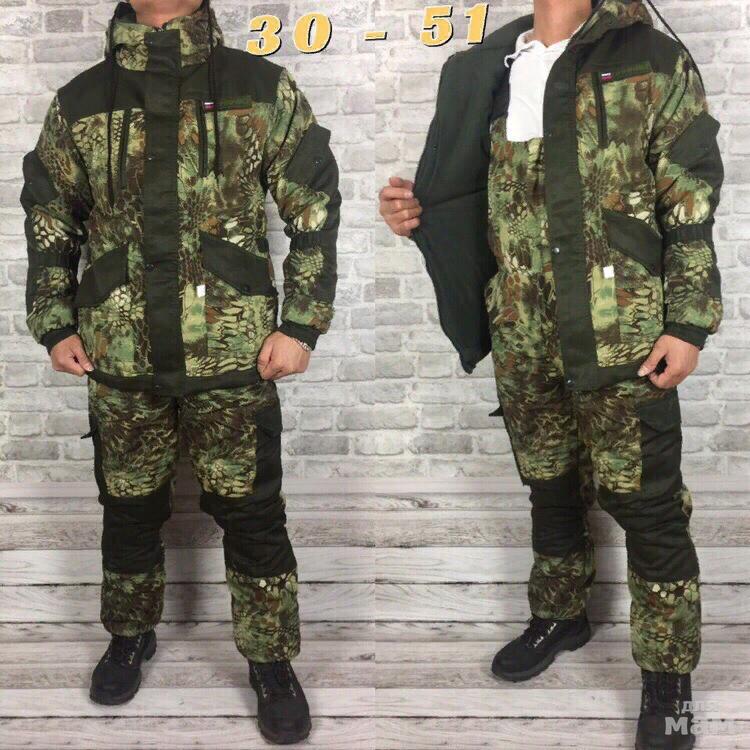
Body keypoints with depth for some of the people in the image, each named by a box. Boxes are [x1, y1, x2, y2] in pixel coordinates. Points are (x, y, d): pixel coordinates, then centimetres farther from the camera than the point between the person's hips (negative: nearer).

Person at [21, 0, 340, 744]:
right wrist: (54, 323, 5)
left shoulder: (263, 89, -2)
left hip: (234, 352, -2)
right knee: (129, 507, 16)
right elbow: (48, 221, 12)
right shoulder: (80, 102, 4)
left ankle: (271, 661, 23)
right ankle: (129, 636, 38)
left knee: (251, 512, 5)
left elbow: (316, 210, 0)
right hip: (121, 357, 2)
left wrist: (302, 323, -6)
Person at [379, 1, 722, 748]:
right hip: (523, 340, 5)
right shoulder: (488, 70, 11)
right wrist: (420, 211, -1)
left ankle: (667, 677, 15)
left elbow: (693, 206, -7)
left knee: (646, 504, 1)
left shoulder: (652, 62, -4)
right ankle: (559, 615, 41)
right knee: (550, 487, 20)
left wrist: (688, 323, -13)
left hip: (623, 337, -5)